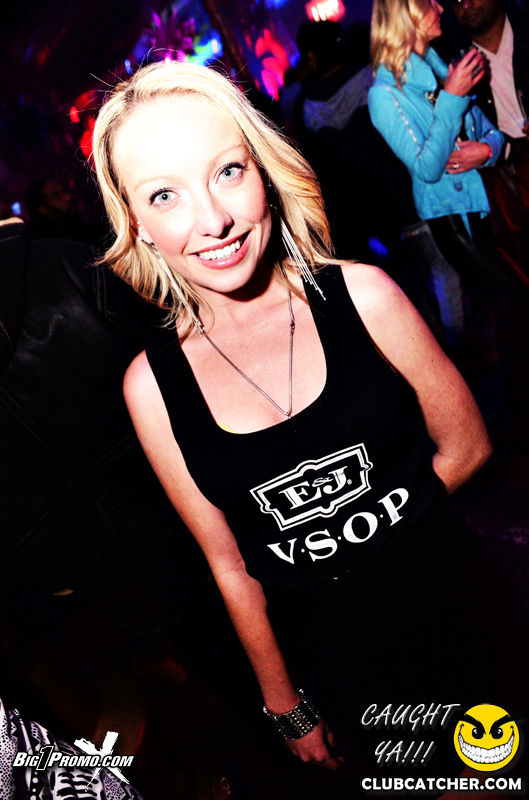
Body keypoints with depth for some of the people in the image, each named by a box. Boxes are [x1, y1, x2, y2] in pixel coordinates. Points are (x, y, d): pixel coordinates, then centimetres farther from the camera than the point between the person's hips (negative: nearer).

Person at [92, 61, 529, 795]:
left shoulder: (362, 295, -14)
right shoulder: (151, 384, -12)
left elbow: (467, 445, -3)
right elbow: (230, 566, -4)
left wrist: (373, 525, -2)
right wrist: (286, 707, 5)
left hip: (458, 613, 0)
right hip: (329, 664, 1)